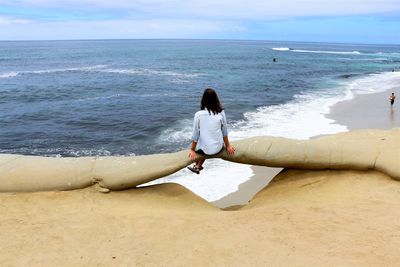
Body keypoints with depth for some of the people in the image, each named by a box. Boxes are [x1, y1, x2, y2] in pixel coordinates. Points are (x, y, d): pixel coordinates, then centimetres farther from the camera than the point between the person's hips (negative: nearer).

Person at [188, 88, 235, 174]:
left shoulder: (198, 114, -14)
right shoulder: (221, 113, -9)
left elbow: (195, 134, -8)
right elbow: (225, 132, 0)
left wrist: (192, 150, 4)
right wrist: (228, 146, 14)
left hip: (205, 149, -2)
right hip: (218, 148, 2)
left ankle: (197, 166, 32)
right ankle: (198, 166, 32)